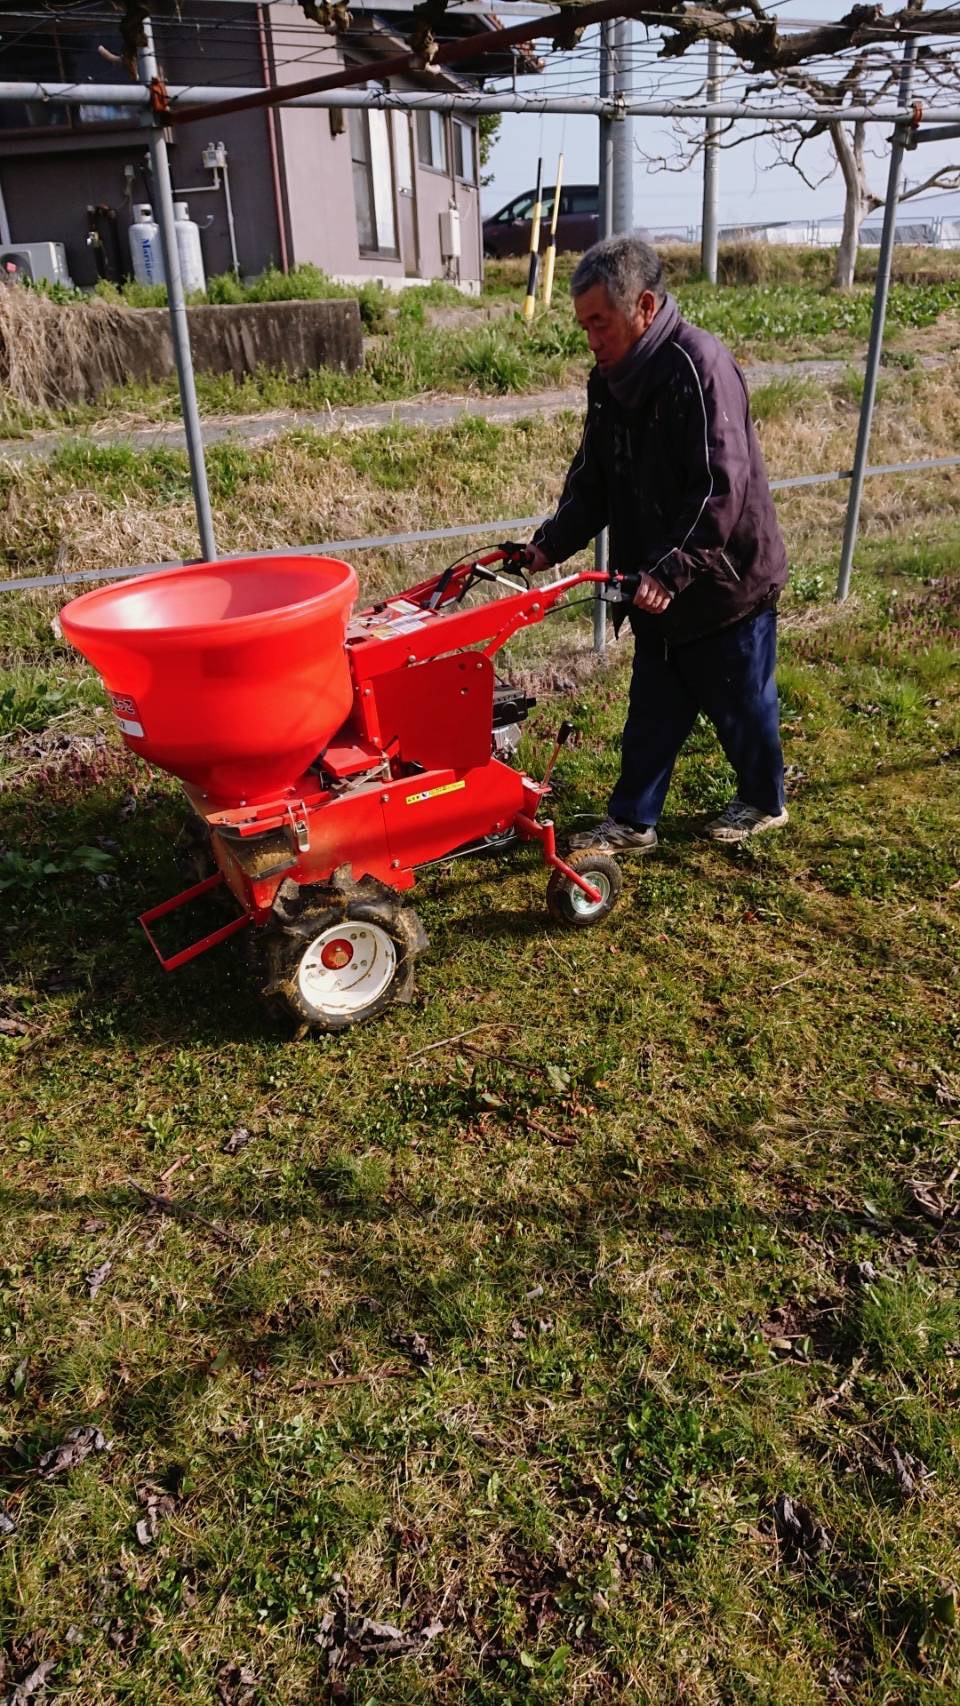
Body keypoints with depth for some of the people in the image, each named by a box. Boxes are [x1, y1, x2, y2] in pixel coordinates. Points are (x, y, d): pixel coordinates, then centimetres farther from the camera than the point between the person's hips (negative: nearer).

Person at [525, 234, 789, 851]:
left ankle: (764, 802, 34)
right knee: (653, 711, 14)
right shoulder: (613, 379, 3)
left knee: (741, 704, 12)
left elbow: (720, 487, -29)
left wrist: (672, 569, -35)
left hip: (726, 582, -7)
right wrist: (552, 542, -6)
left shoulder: (698, 366, -23)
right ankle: (633, 822, 25)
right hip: (659, 589, 7)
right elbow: (594, 482, 8)